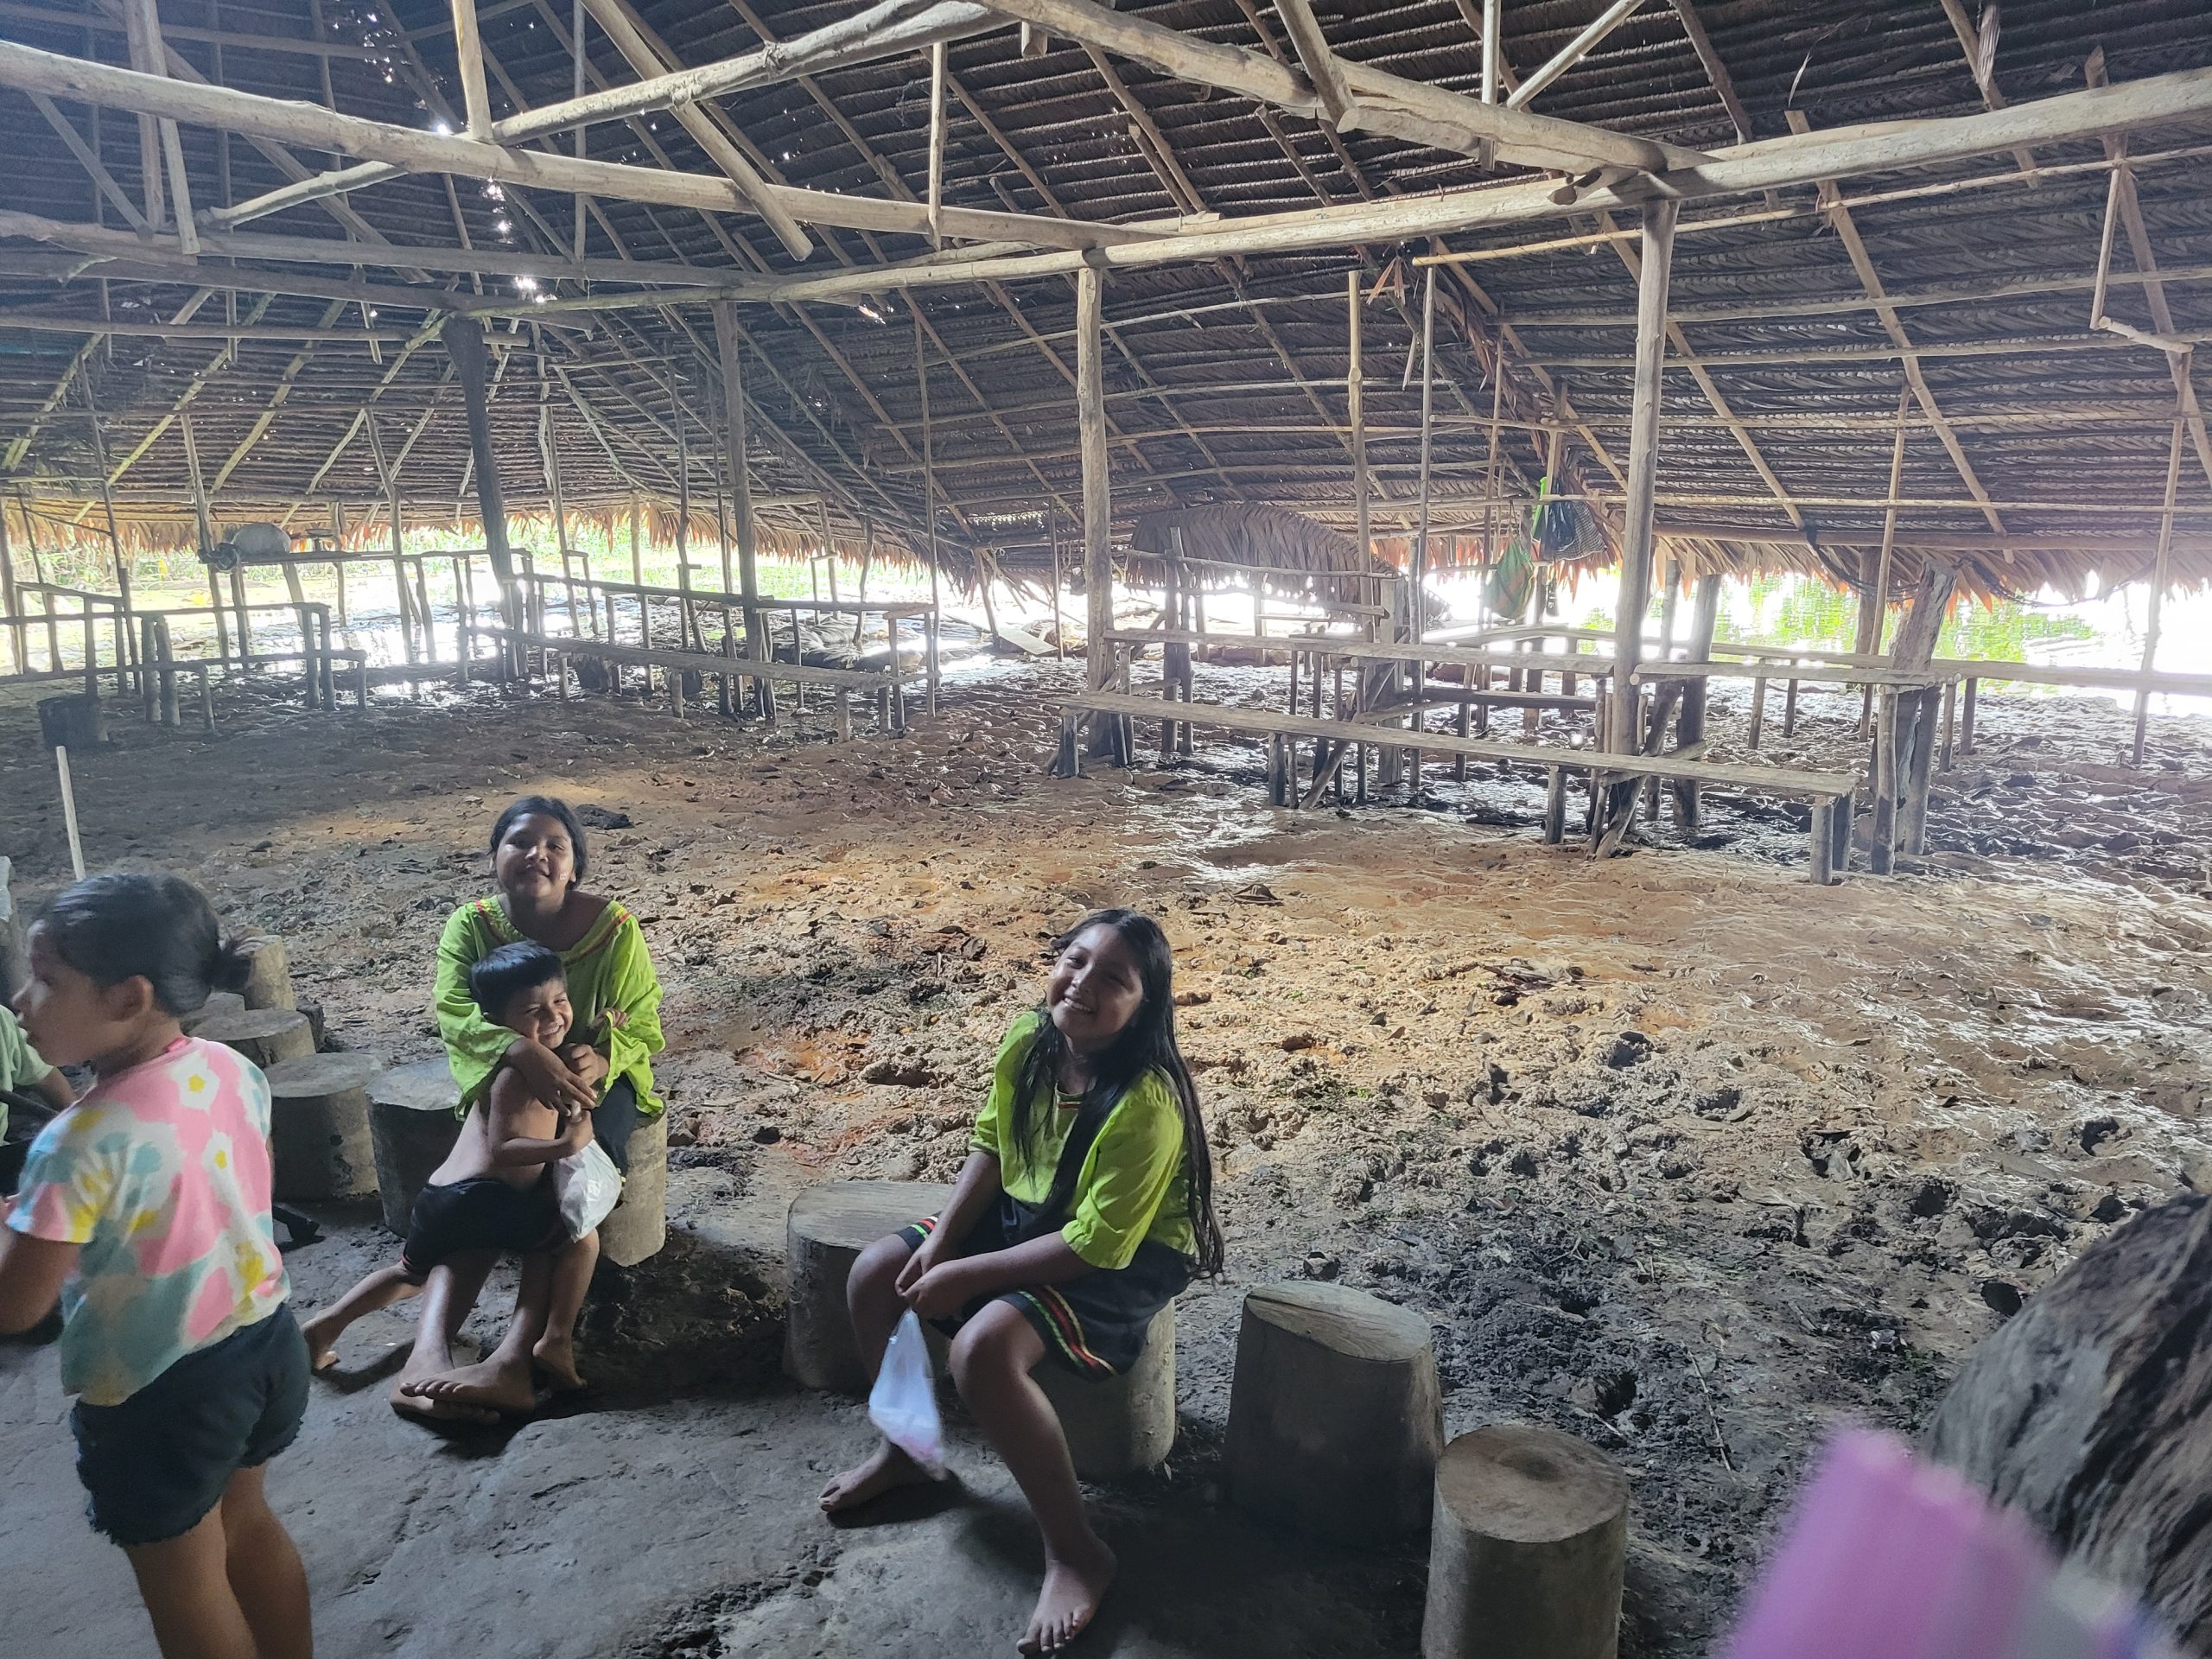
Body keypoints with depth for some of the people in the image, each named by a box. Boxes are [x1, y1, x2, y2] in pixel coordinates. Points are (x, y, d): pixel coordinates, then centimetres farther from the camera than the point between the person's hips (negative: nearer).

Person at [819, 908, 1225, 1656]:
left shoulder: (1146, 1104, -32)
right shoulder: (1027, 1042, -12)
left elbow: (1096, 1244, -29)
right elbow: (990, 1147, 3)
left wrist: (966, 1275, -24)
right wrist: (941, 1239, -10)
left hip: (1122, 1261, -8)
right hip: (1024, 1214, 8)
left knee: (983, 1348, -30)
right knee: (875, 1275, -2)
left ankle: (1076, 1551, -11)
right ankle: (903, 1446, 24)